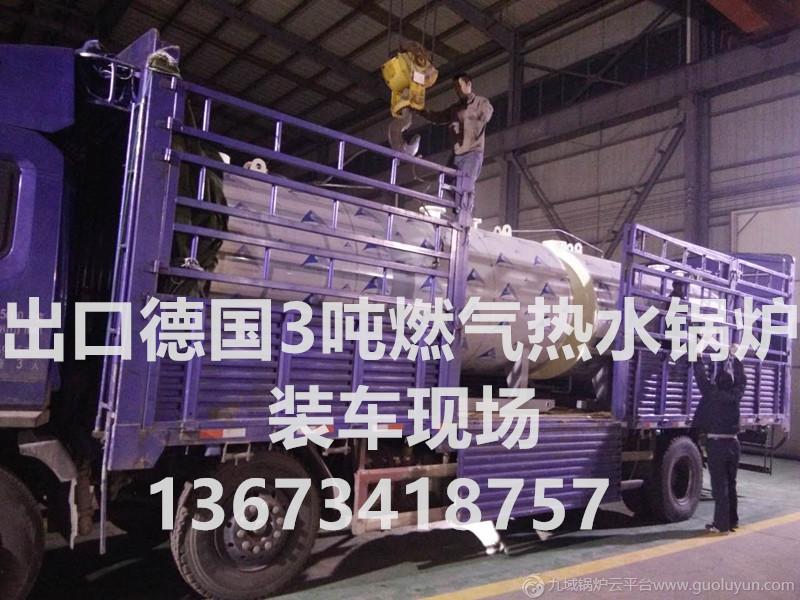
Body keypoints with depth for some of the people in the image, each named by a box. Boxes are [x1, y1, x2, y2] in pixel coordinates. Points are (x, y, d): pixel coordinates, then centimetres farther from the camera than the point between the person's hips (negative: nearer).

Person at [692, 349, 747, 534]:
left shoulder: (713, 393, -9)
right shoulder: (735, 395, 4)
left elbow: (701, 376, -3)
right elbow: (741, 379, 20)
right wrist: (735, 357, 30)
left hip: (717, 444, -5)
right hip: (732, 443, 5)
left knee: (719, 485, -3)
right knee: (730, 484, 15)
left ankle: (721, 524, -1)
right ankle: (732, 521, 23)